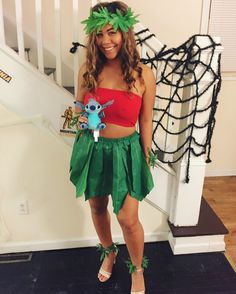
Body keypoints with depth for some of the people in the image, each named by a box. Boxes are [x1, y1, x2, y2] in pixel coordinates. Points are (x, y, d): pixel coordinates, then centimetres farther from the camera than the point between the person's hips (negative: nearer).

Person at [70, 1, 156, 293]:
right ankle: (109, 252, 49)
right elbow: (79, 107, 10)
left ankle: (137, 270, 31)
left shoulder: (143, 74, -9)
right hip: (92, 148, 3)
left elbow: (145, 122, -3)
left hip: (125, 151, -3)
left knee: (128, 219, 1)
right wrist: (82, 117, -14)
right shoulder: (88, 70, -3)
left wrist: (145, 160, 1)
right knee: (97, 207, 19)